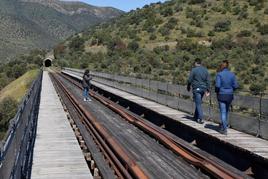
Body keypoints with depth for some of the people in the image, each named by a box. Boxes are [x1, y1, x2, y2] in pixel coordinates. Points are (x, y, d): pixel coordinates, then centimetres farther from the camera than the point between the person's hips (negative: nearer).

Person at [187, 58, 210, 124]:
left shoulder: (194, 70, -9)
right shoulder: (205, 70, 8)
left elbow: (189, 80, -7)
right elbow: (208, 81, 7)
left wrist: (188, 87, 10)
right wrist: (207, 90, 9)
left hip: (196, 89, -6)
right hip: (203, 89, 6)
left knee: (198, 103, -4)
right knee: (198, 103, 19)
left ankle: (200, 119, -10)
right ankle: (196, 117, 27)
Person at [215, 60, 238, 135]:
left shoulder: (219, 74, -11)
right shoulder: (232, 74, 0)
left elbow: (217, 85, -17)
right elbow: (235, 86, 0)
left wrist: (216, 91, 3)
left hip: (222, 95, -4)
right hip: (230, 95, 4)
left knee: (223, 112, 0)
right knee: (226, 111, 21)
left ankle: (224, 130, -4)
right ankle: (223, 125, 36)